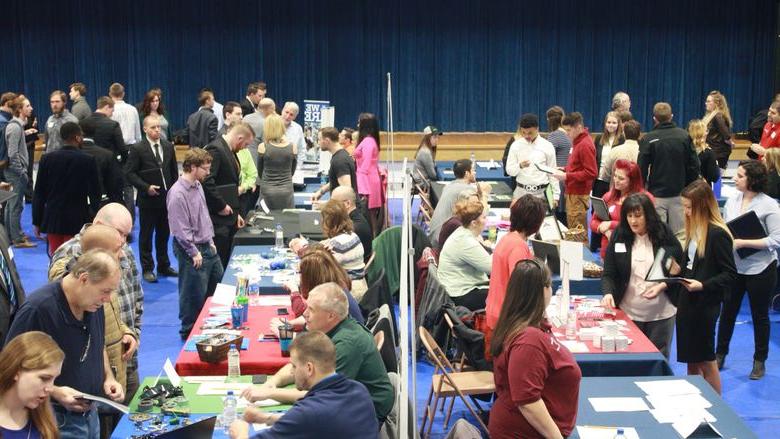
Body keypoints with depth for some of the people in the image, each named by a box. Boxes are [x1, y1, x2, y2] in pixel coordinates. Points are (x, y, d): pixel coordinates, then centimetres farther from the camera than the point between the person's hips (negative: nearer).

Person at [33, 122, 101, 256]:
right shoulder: (88, 161, -9)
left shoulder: (47, 159, -1)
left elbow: (39, 193, 2)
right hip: (77, 220, -3)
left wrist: (36, 221, 9)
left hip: (52, 220, 3)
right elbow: (94, 194, -5)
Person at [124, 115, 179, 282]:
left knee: (164, 234, 13)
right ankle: (147, 269, 13)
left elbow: (174, 170, 14)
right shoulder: (137, 149, -8)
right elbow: (129, 173, -9)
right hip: (148, 199, -5)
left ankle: (164, 266, 24)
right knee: (146, 235, 5)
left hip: (166, 198, 5)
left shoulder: (168, 146, 7)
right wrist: (146, 187, -17)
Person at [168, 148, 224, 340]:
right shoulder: (178, 194, -22)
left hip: (207, 247, 9)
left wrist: (211, 241, 13)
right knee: (195, 293, 1)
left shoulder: (197, 186, 6)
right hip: (191, 250, -9)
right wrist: (194, 252, -16)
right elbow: (180, 229, -21)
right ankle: (189, 331, 19)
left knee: (219, 283, 18)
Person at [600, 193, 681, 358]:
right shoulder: (618, 236, -3)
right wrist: (608, 293, -21)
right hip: (628, 312, 1)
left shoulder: (664, 235, -5)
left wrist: (661, 286, -15)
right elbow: (609, 274, -2)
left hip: (660, 312, -1)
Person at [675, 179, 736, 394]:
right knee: (692, 361, 15)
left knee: (705, 361, 4)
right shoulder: (694, 230, 7)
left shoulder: (718, 234, -16)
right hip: (687, 302, 8)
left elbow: (730, 275, -15)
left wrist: (703, 286, -24)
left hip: (705, 305, -7)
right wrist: (676, 273, 3)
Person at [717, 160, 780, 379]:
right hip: (733, 266, 4)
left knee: (760, 316, 11)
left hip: (760, 269, -4)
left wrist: (743, 242, -23)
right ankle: (720, 354, 31)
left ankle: (759, 361, 27)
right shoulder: (732, 200, -1)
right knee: (727, 312, 14)